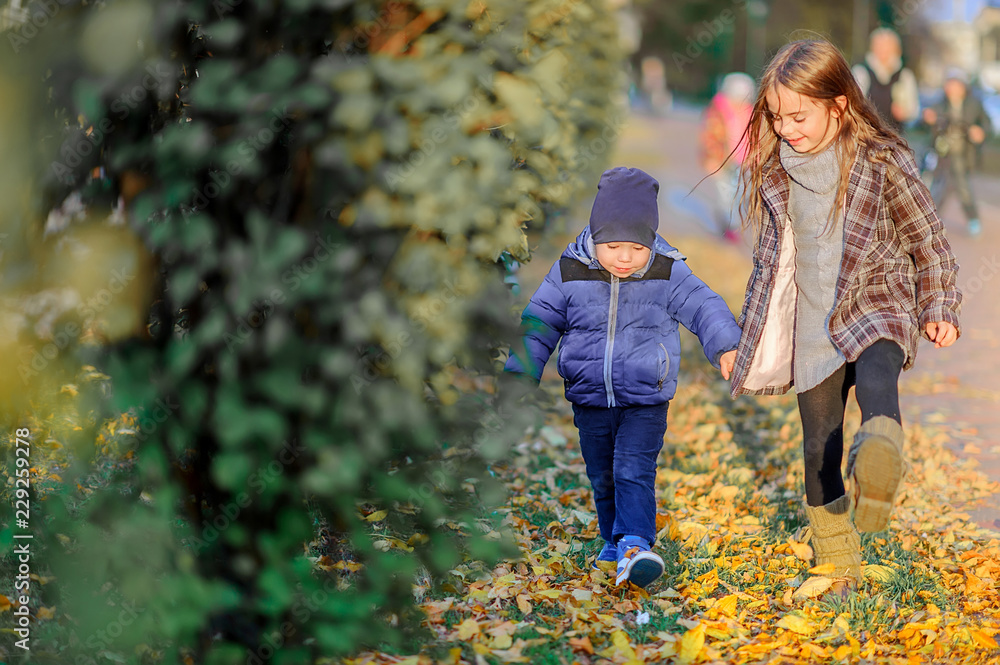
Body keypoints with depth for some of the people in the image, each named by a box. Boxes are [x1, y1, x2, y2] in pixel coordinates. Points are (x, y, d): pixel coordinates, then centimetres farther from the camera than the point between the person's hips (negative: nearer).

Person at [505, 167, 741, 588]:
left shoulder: (668, 274, -9)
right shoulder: (569, 274, -7)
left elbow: (703, 308, -8)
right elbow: (539, 323, 1)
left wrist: (726, 347, -25)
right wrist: (521, 373, -2)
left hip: (646, 400, -2)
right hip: (590, 399, 2)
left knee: (634, 472, -15)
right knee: (602, 477, 13)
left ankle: (635, 544, -19)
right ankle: (613, 543, 29)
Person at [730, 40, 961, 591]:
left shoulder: (883, 162, -9)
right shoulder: (772, 167, 4)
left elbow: (926, 238, 1)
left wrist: (939, 308, -1)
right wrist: (759, 328, 22)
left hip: (879, 303, -4)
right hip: (812, 324, 4)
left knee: (876, 384, -36)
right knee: (820, 445, 4)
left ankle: (880, 457, -66)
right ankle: (836, 562, 17)